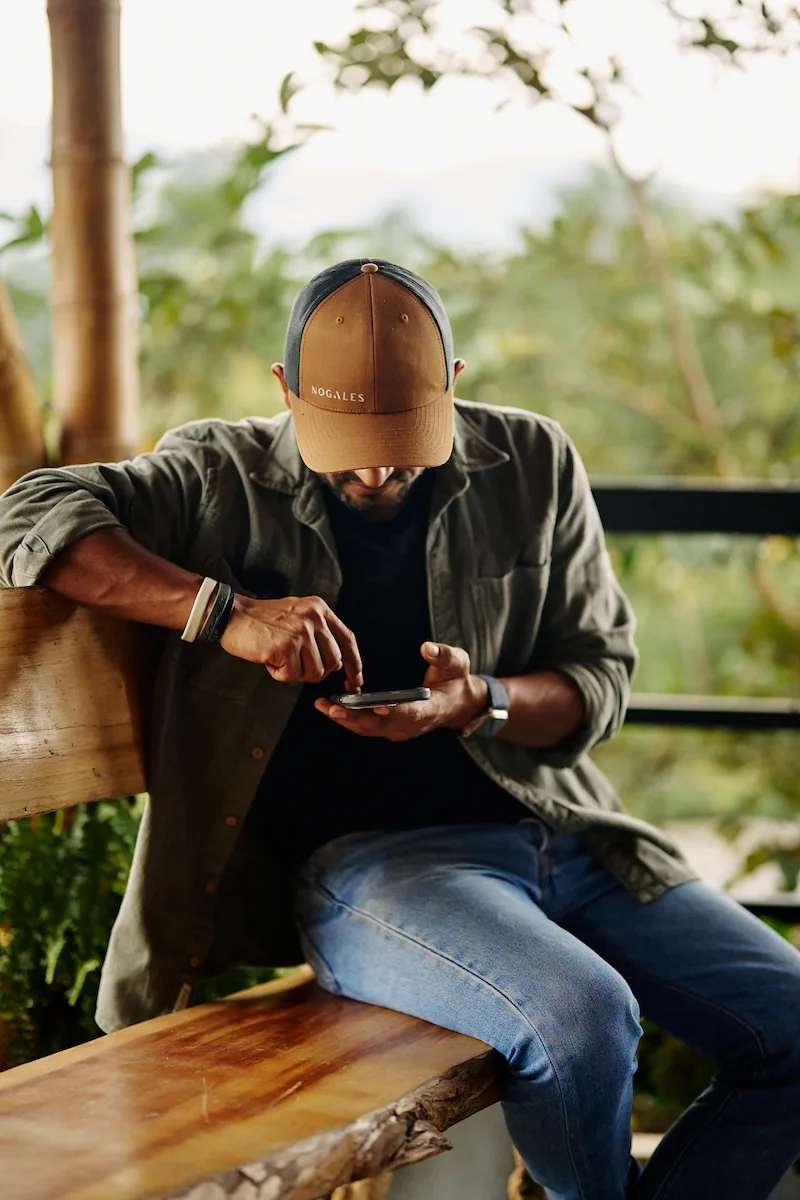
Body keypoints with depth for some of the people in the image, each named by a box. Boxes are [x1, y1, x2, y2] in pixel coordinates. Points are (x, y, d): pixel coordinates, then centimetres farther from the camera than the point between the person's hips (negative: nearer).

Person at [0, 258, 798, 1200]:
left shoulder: (532, 465, 8)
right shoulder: (222, 478, 1)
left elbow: (600, 677, 10)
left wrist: (481, 701, -14)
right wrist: (225, 614, -25)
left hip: (559, 828, 5)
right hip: (364, 859, -4)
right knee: (583, 1025, -32)